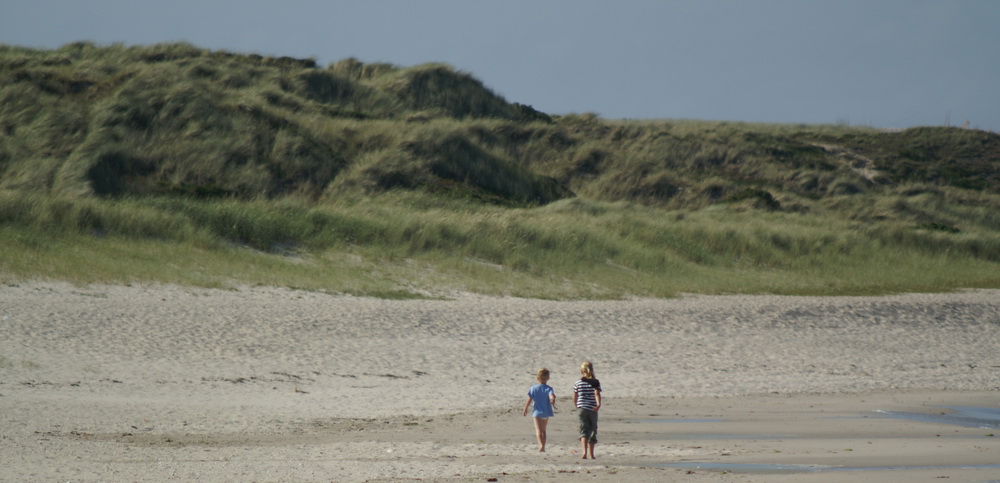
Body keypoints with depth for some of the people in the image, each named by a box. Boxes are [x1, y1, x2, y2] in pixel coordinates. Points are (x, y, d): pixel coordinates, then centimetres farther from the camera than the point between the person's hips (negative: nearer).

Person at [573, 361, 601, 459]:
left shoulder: (578, 383, 4)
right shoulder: (595, 382, 1)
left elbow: (574, 399, 9)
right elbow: (597, 393, -16)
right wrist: (598, 404, -27)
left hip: (581, 409, 0)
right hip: (592, 409, 0)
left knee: (584, 430, -5)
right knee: (592, 431, 13)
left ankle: (585, 451, -28)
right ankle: (591, 454, 18)